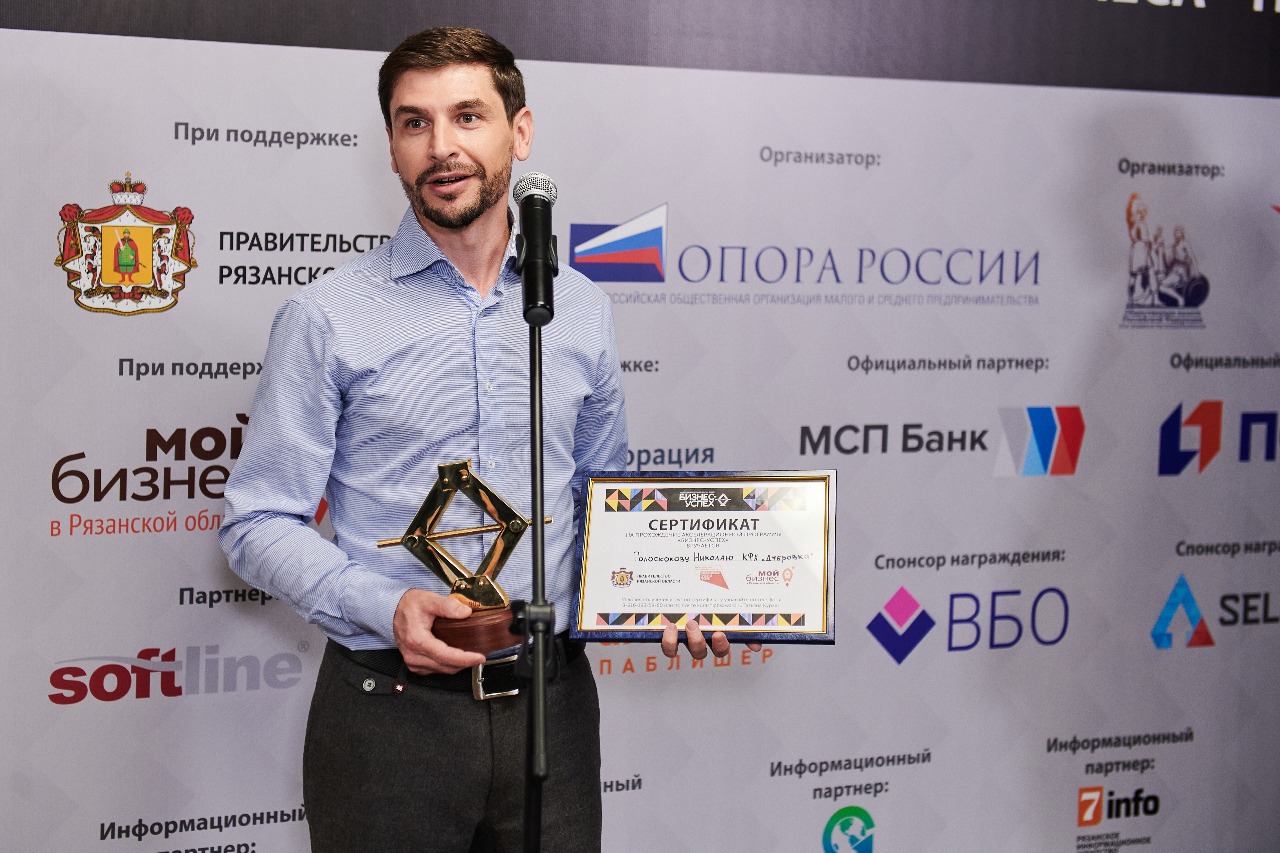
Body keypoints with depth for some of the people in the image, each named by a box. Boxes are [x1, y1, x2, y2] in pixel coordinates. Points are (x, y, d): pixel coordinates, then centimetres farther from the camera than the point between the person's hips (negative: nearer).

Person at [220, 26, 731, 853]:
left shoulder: (582, 310, 8)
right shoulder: (327, 318, -4)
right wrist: (386, 606, -19)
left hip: (550, 697, 3)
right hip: (390, 710, -3)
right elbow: (260, 521, -4)